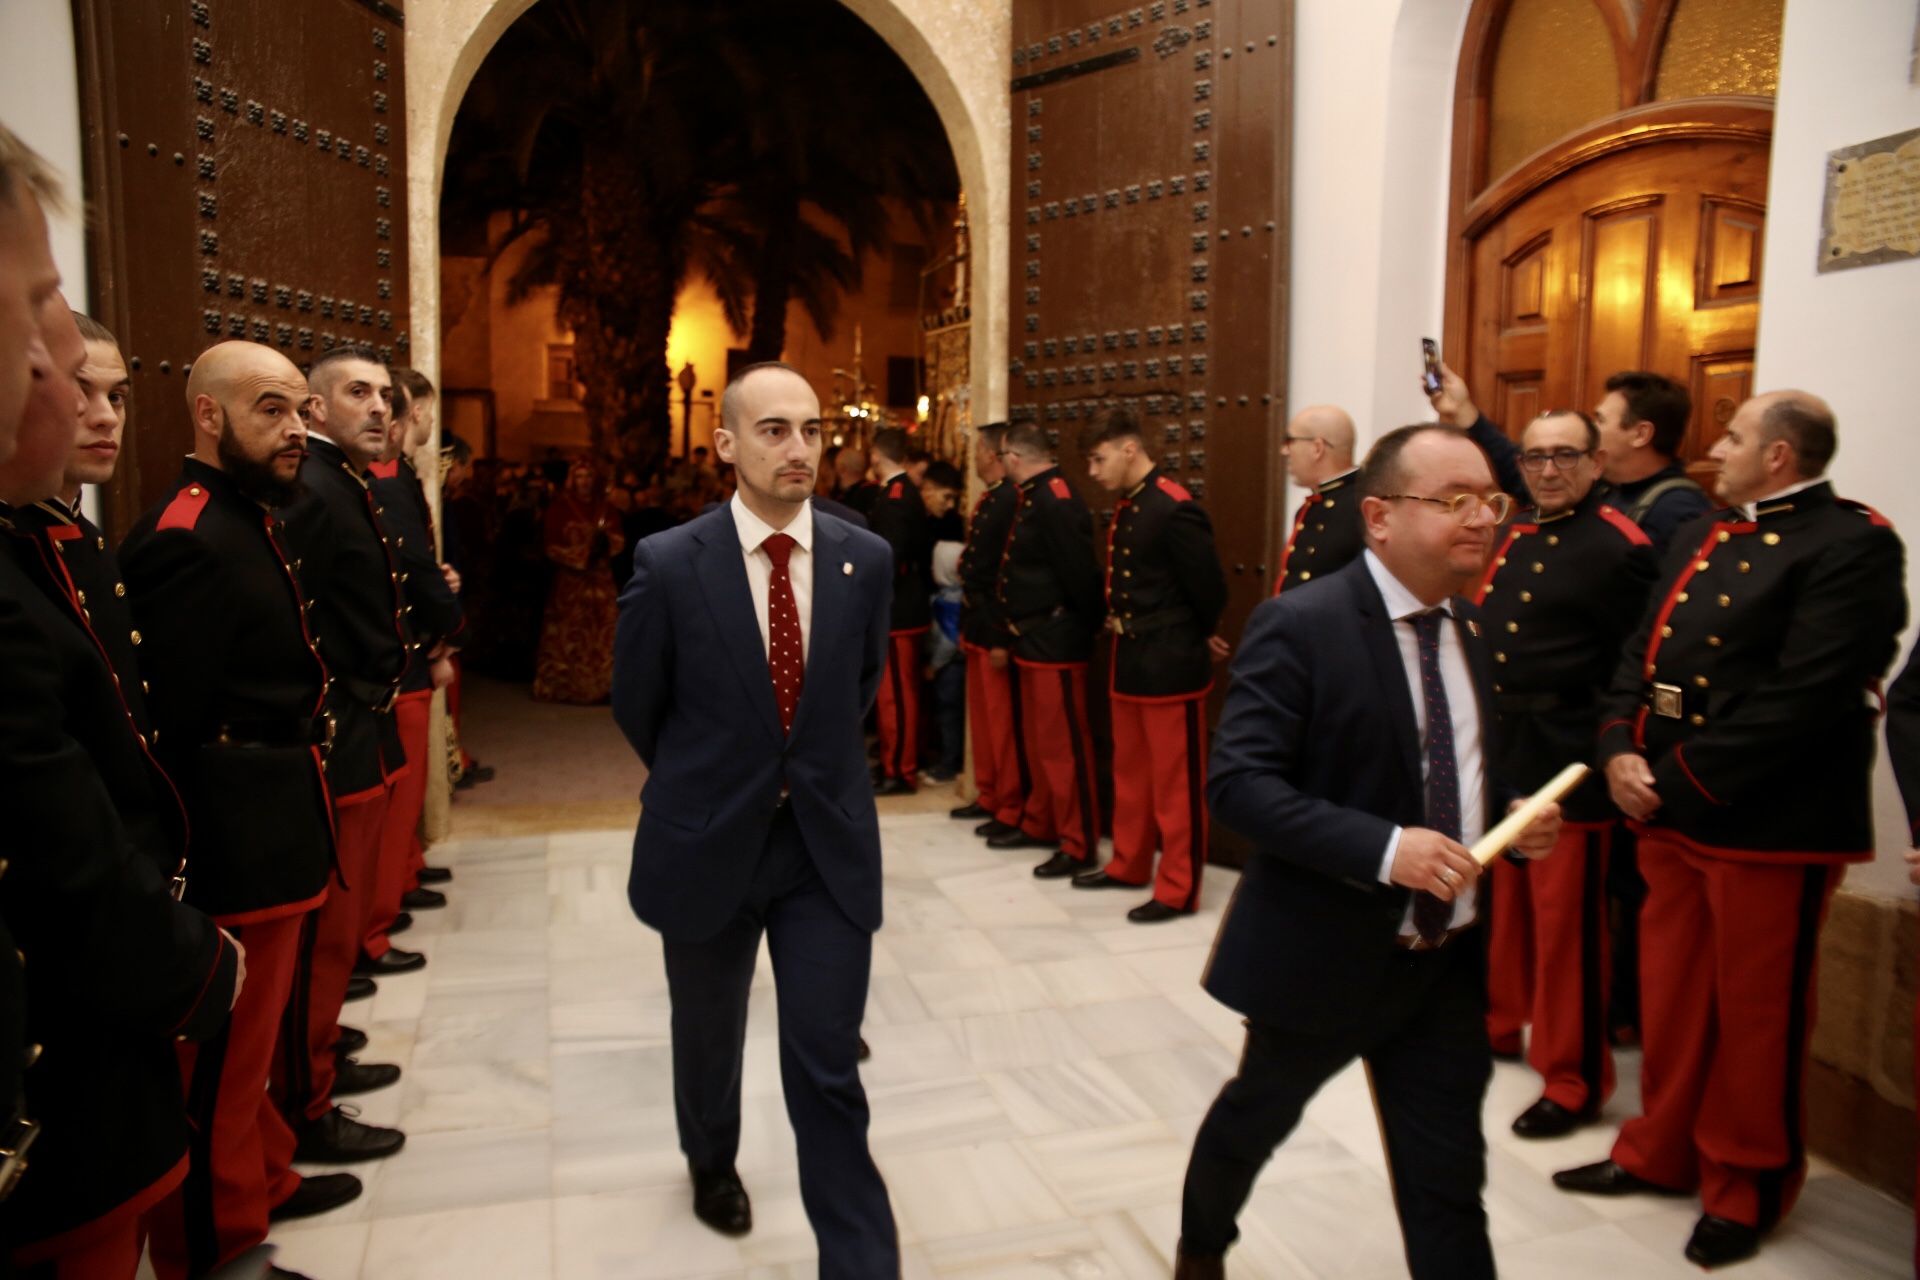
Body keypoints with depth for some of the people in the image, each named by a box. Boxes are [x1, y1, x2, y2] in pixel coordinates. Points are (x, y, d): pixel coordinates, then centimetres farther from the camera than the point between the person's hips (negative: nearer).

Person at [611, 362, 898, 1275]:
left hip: (828, 847, 0)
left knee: (828, 1071, 0)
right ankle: (712, 1163, 53)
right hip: (707, 845, 0)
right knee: (709, 1036, 23)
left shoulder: (866, 560, -6)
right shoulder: (667, 564, -13)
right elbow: (636, 707, 2)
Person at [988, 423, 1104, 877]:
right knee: (1038, 740, 19)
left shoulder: (1056, 501, -20)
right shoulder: (1033, 498, 12)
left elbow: (1081, 573, -22)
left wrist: (1086, 628, -12)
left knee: (1064, 746, -1)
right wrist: (1021, 629, 11)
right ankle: (1039, 824, 32)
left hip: (1056, 644, -10)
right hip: (1033, 641, 10)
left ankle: (1078, 845, 9)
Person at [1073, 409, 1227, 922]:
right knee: (1130, 774, 19)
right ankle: (1129, 865, 33)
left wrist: (1197, 640, 1)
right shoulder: (1123, 510, 10)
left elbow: (1210, 588, -14)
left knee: (1175, 782, 2)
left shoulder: (1175, 509, -17)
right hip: (1128, 660, 9)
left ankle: (1178, 889, 11)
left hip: (1170, 664, -9)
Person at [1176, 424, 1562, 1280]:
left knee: (1448, 1181, 10)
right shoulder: (1300, 626, -17)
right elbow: (1238, 783, -23)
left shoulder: (1474, 629, 5)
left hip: (1448, 957, 5)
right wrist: (1383, 848, -31)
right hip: (1323, 948, -5)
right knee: (1256, 1117, 21)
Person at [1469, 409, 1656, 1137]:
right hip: (1492, 750, 7)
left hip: (1565, 763, -7)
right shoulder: (1512, 535, 12)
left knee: (1565, 925, 1)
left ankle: (1572, 1083, 15)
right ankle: (1497, 1023, 38)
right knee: (1498, 904, 19)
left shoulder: (1621, 546, -11)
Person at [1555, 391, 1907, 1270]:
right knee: (1671, 998, 18)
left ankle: (1745, 1187, 27)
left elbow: (1803, 697, -21)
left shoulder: (1852, 546, -12)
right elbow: (1642, 654, 12)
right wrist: (1621, 751, -4)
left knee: (1755, 1017, 8)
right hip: (1669, 813, 8)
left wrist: (1681, 779, -19)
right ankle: (1662, 1153, 35)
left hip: (1769, 825, -7)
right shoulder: (1701, 537, 14)